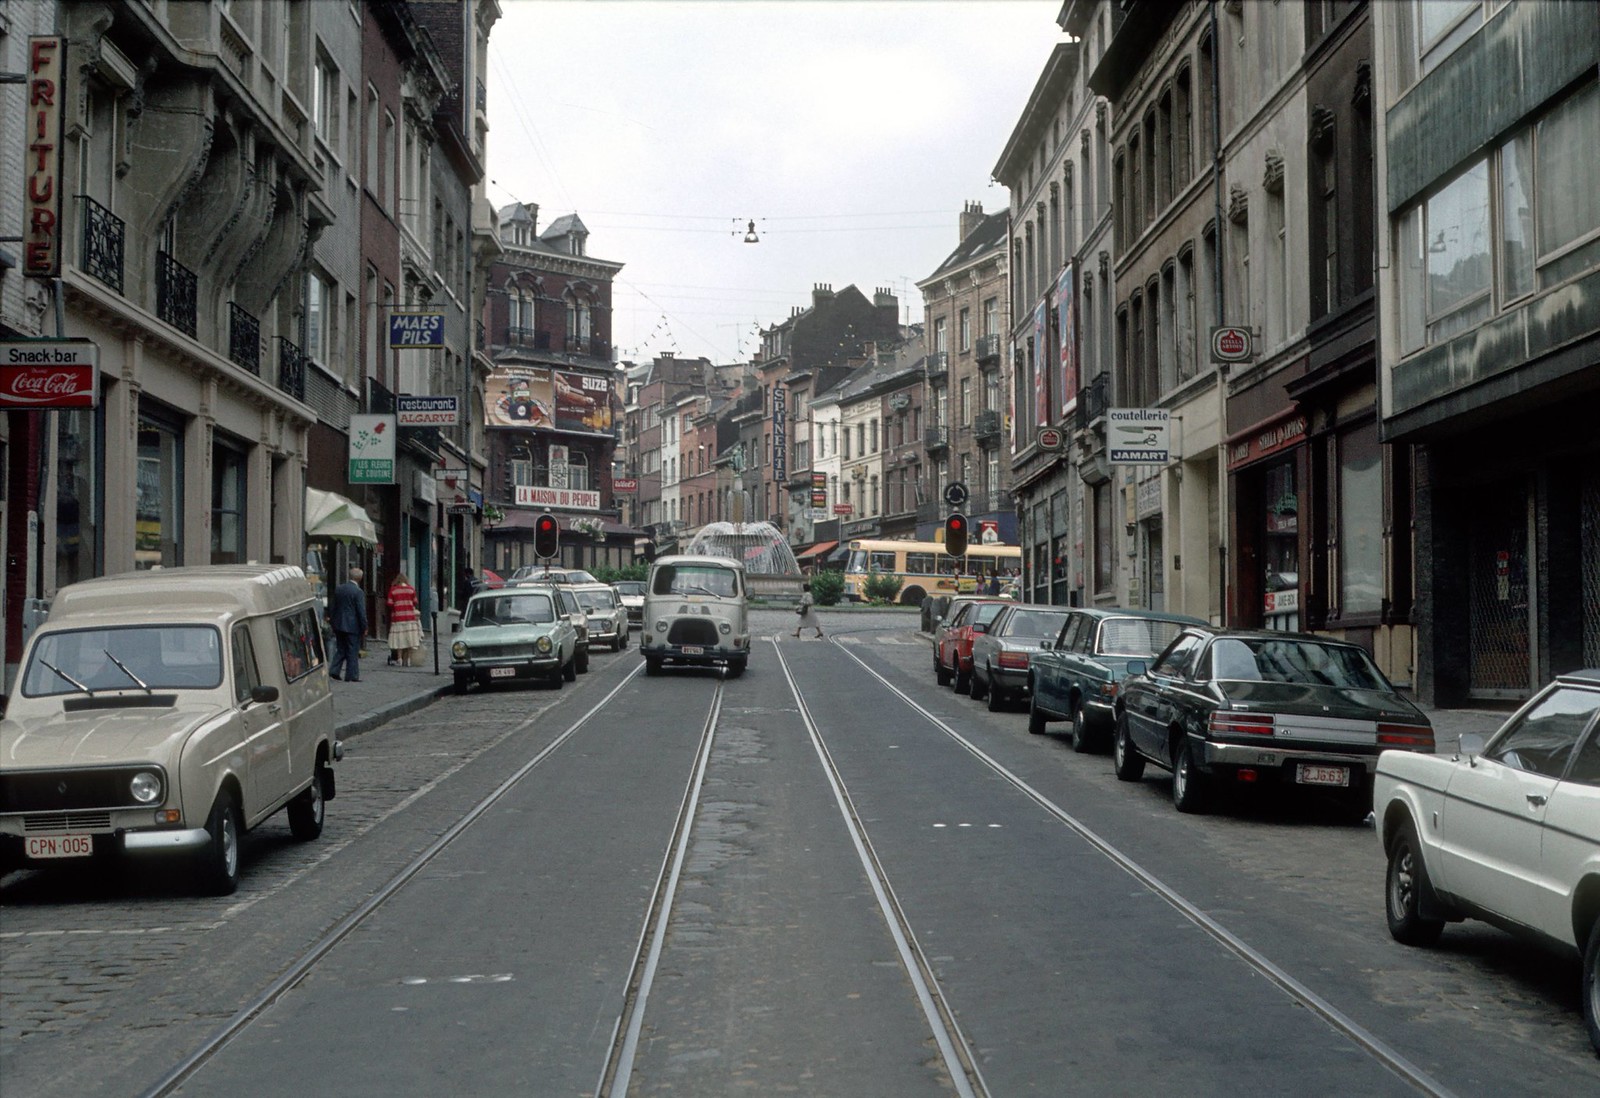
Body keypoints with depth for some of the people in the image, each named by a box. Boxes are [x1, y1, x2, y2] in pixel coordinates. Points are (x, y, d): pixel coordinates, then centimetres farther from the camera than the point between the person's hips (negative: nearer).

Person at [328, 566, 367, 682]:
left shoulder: (338, 589, 5)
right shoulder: (358, 592, -15)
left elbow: (333, 607, 12)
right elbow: (361, 612, -15)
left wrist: (331, 619, 20)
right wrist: (364, 628, -8)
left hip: (338, 625, 6)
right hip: (352, 626, -6)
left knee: (340, 649, 16)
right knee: (352, 651, 1)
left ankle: (334, 671, 8)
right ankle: (351, 675, 3)